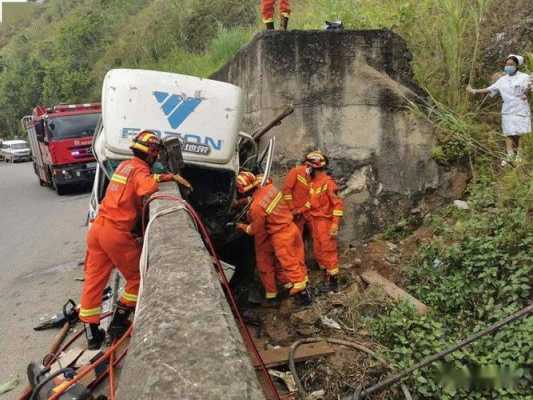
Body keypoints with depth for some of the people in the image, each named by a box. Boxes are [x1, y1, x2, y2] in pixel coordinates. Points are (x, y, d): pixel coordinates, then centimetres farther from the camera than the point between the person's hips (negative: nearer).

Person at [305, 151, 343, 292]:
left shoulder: (328, 182, -17)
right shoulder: (312, 182, 8)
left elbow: (338, 204, -17)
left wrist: (335, 224, -21)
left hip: (325, 222, -8)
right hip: (314, 221, 9)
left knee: (328, 252, -1)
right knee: (318, 252, 14)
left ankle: (333, 282, 8)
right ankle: (327, 278, 26)